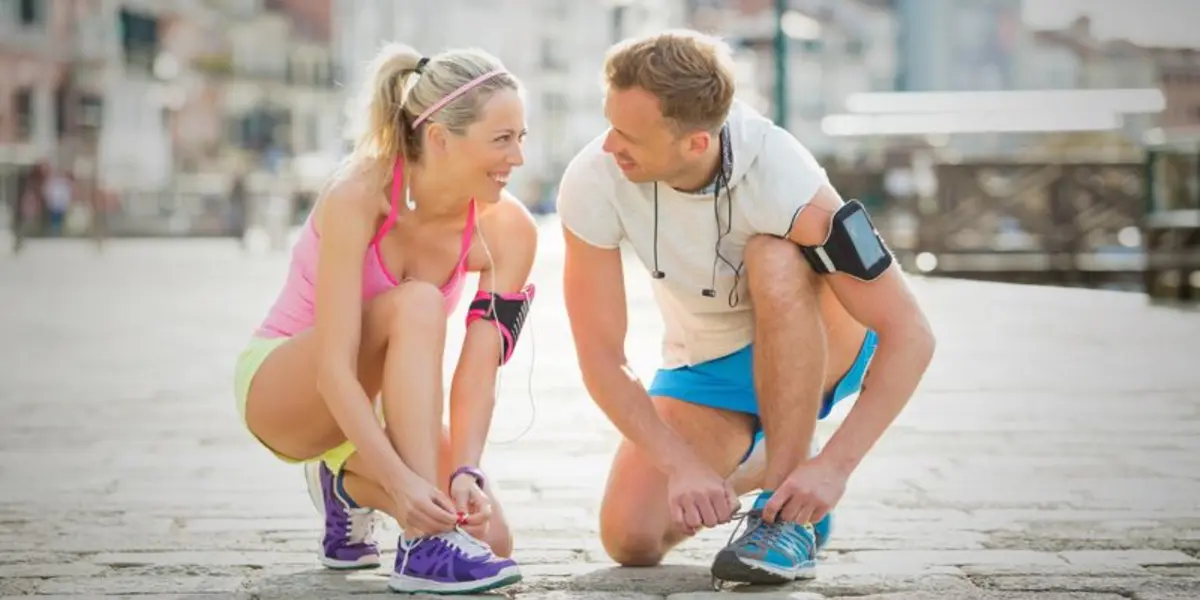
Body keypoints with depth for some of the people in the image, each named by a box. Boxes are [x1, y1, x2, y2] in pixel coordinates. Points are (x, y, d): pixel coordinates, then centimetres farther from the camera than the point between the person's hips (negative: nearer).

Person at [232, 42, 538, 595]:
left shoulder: (505, 230, -15)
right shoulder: (358, 197, -28)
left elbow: (479, 367, -21)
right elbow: (333, 369, -34)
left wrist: (464, 473, -37)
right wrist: (400, 481, -43)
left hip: (381, 407, 5)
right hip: (281, 388, -5)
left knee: (490, 538, -16)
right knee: (415, 304, -33)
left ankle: (348, 483, 13)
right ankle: (424, 548, -34)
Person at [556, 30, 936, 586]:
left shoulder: (778, 174, -34)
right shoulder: (593, 181, -26)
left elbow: (909, 336, -31)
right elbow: (601, 358, -20)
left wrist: (834, 466, -39)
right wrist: (683, 465, -31)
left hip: (820, 347, -3)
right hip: (703, 366, 4)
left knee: (775, 260, -36)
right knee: (630, 539, -15)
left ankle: (792, 513, -23)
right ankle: (747, 473, 19)